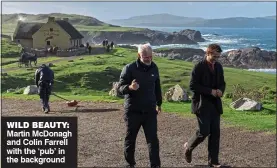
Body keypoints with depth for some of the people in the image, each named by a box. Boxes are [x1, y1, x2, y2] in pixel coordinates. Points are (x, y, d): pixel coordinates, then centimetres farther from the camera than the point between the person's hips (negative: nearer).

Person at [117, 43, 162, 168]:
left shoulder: (154, 68, 5)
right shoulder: (129, 68, -10)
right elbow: (120, 88, -12)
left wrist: (158, 103, 25)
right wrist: (130, 87, -33)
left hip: (150, 111, 3)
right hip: (133, 111, -2)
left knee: (153, 139, -4)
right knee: (130, 139, 11)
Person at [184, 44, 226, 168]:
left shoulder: (218, 67, 8)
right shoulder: (199, 67, -11)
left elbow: (222, 83, 18)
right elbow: (192, 86, -14)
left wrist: (220, 90, -6)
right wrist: (210, 91, -18)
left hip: (215, 104, 6)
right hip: (202, 104, -6)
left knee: (215, 133, 5)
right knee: (204, 132, -9)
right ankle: (188, 146, 20)